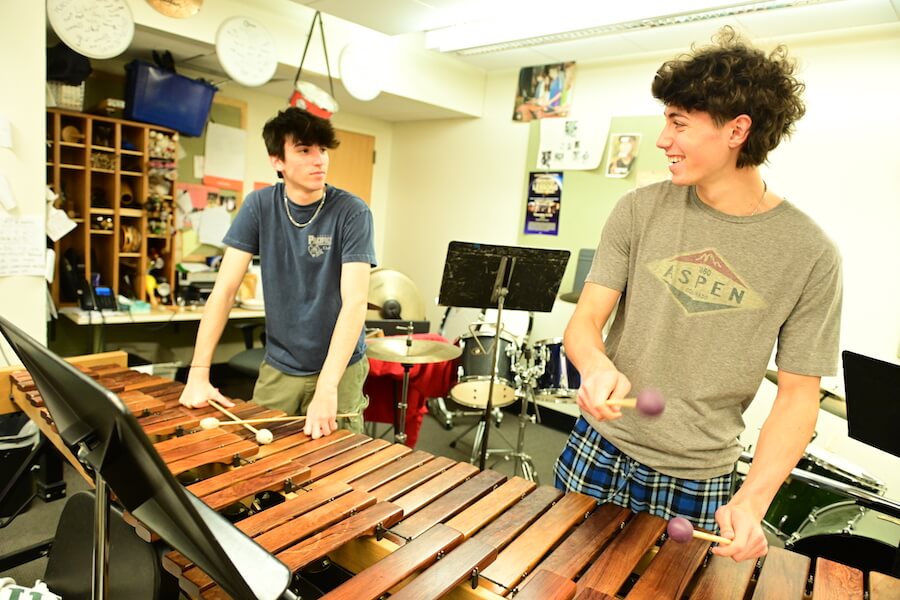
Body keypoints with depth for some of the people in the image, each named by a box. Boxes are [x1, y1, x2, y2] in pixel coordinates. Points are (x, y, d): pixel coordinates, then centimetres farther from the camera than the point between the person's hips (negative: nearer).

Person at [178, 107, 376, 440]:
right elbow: (224, 290, -6)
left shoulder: (352, 212, -14)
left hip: (339, 370, -2)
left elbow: (355, 302, -22)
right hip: (277, 369, 3)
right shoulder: (259, 206, -5)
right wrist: (198, 373, -14)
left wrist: (326, 390, -31)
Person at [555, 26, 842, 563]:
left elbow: (798, 394, -6)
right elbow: (584, 321, -8)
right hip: (598, 451, 1)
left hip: (698, 480, -1)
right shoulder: (641, 210, -7)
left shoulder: (811, 254, -10)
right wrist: (597, 366, -31)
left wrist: (753, 500, -18)